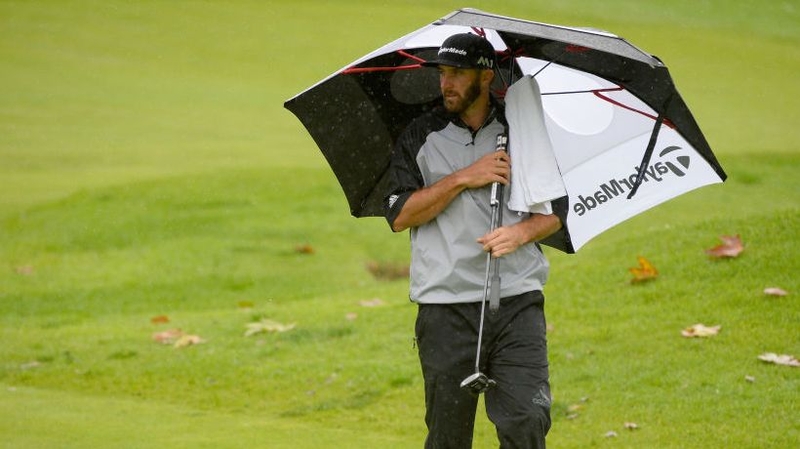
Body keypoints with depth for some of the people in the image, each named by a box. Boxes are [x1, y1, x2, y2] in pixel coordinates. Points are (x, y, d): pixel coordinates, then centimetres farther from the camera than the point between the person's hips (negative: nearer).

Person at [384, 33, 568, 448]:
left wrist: (522, 231, -10)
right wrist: (463, 179, -11)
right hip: (444, 306, 0)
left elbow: (556, 209, 11)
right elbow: (399, 215, -3)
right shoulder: (420, 137, 6)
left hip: (517, 299, 0)